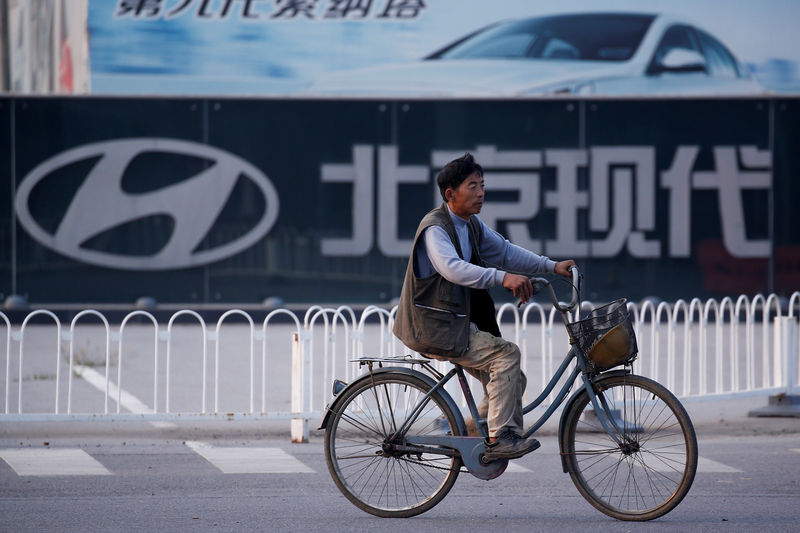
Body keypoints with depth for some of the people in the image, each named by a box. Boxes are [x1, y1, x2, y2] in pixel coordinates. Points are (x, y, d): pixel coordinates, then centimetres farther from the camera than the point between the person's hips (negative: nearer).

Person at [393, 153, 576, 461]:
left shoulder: (471, 225, 10)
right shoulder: (435, 228, -19)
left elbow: (504, 251, 20)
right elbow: (452, 268, -36)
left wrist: (552, 266, 10)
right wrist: (502, 278, -47)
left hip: (457, 324, 9)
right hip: (435, 328, -9)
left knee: (512, 381, 6)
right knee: (507, 355, -20)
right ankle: (500, 438, -18)